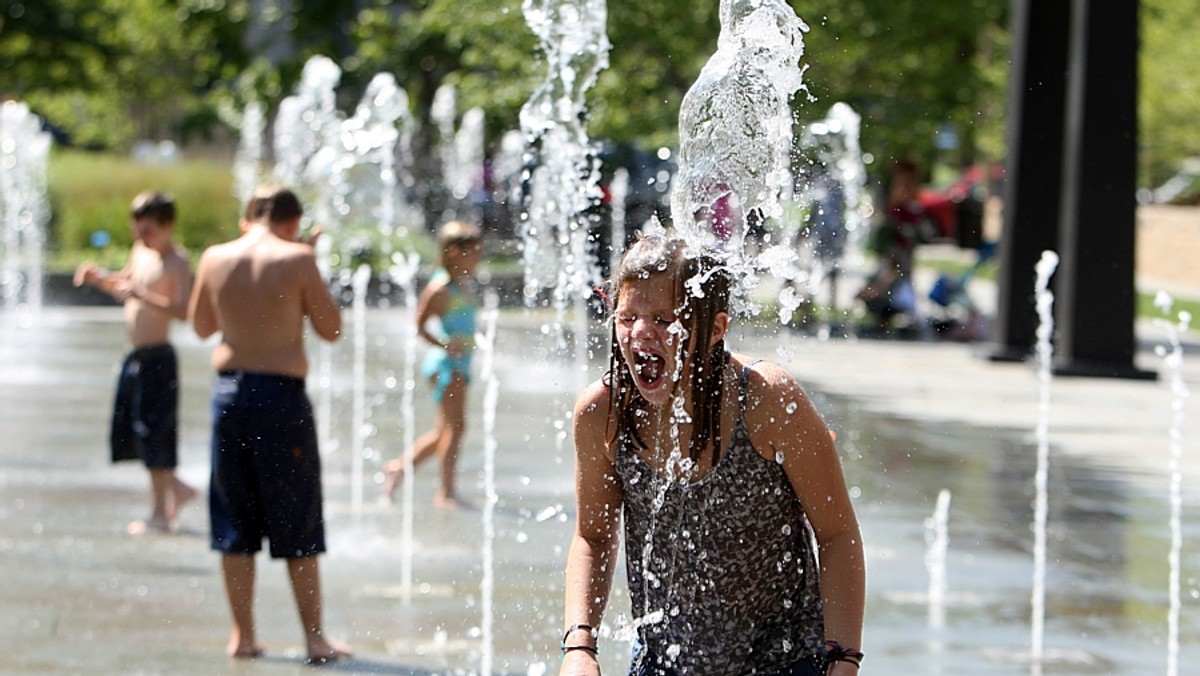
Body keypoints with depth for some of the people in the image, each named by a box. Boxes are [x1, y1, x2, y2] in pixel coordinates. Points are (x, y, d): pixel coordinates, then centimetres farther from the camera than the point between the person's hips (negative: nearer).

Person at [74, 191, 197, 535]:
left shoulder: (176, 263, -14)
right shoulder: (140, 251, 11)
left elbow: (183, 310, -26)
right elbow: (125, 290, 27)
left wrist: (143, 294, -33)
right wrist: (100, 278, 8)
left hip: (157, 357, -9)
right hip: (135, 357, 9)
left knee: (153, 432, -4)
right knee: (128, 430, 13)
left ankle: (160, 513, 4)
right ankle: (175, 488, 28)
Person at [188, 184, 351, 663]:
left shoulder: (216, 258, 3)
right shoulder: (297, 259, -8)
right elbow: (331, 329, -1)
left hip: (228, 389, 4)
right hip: (281, 393, -3)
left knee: (235, 523, 11)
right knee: (298, 527, 5)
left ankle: (243, 635, 12)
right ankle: (314, 637, 7)